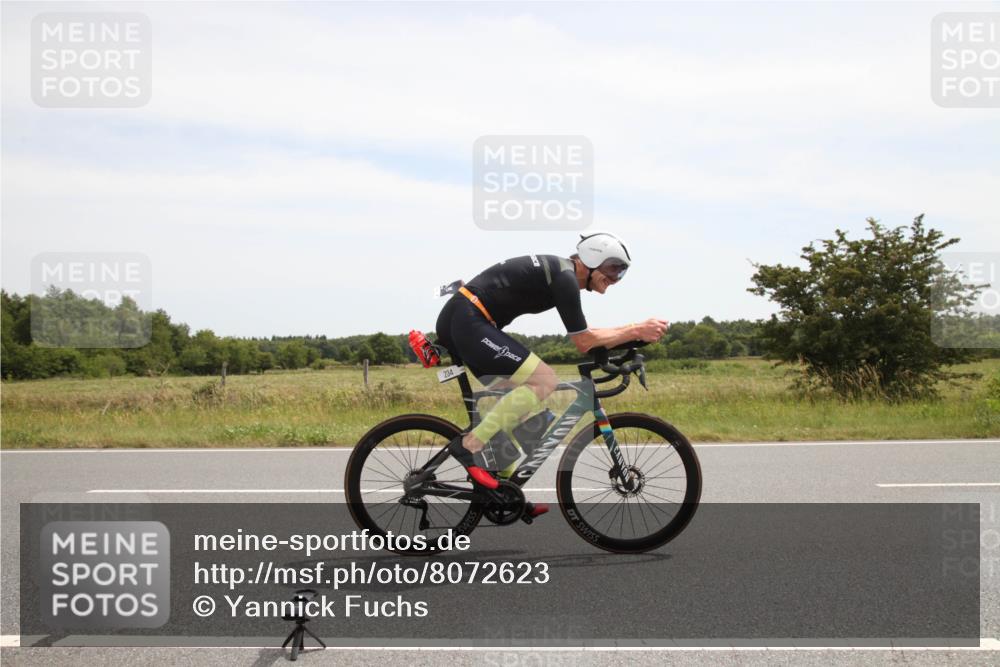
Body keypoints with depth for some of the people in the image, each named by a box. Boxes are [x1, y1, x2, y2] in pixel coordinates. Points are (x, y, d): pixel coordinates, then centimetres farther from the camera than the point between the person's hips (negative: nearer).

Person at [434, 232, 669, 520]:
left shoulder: (556, 270, 19)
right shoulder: (564, 278, -12)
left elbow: (583, 336, 22)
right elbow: (584, 342, -9)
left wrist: (633, 333, 15)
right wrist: (636, 331, -4)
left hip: (454, 322, 11)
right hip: (467, 322, -11)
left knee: (517, 399, 14)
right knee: (544, 380, -16)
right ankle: (469, 445, -15)